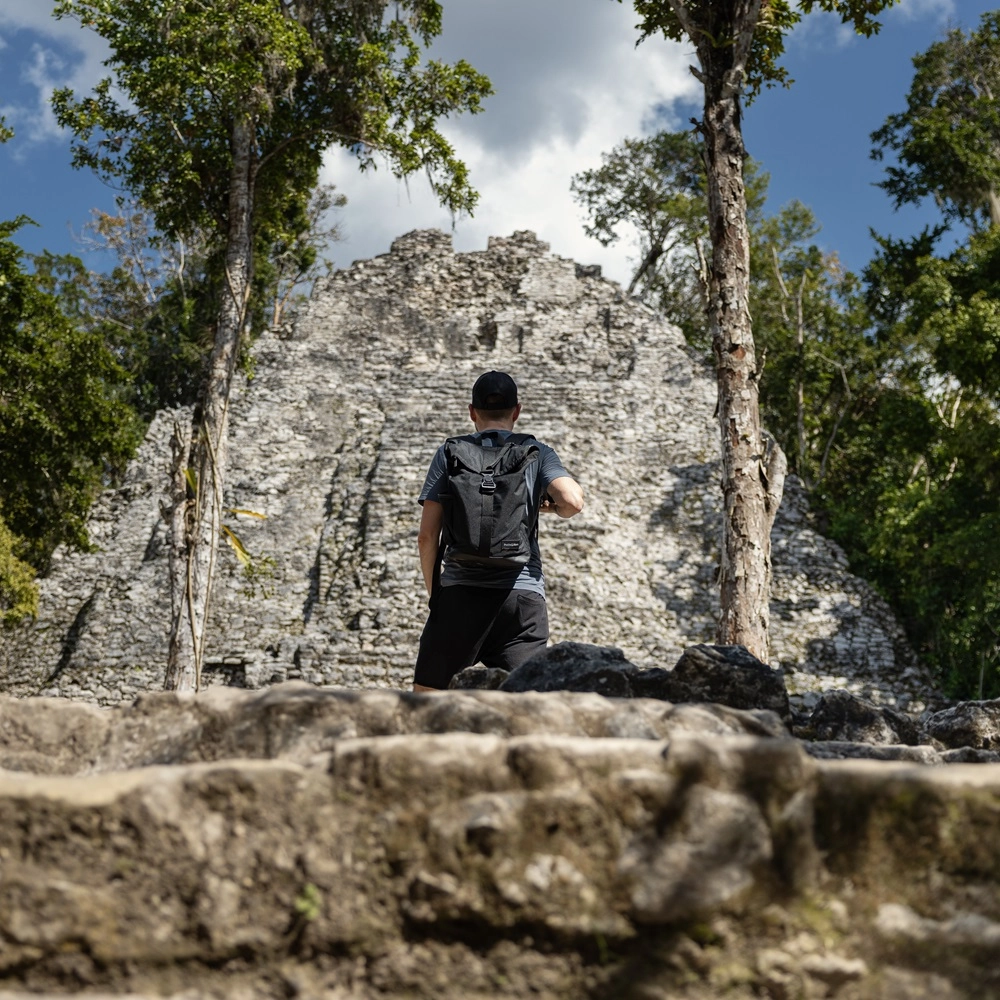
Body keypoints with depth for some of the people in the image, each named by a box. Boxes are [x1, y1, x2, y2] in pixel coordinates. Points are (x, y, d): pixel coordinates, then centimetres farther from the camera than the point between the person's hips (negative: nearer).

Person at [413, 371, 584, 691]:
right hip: (523, 593, 0)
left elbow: (427, 537, 4)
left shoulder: (449, 454, 10)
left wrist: (434, 593, 17)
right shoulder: (537, 453, 10)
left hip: (461, 592, 0)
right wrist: (551, 506, 15)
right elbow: (573, 502, -8)